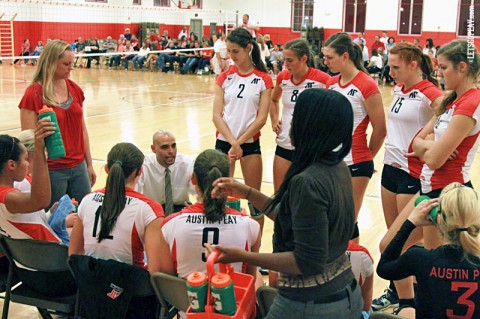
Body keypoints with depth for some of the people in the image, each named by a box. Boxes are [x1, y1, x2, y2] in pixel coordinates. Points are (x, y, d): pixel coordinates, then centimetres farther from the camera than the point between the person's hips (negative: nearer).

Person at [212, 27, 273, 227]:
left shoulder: (263, 79, -2)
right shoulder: (225, 77, 4)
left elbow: (261, 118, -7)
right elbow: (217, 116, -3)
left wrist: (239, 142, -13)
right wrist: (232, 141, -16)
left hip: (250, 142, -2)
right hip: (224, 141, 2)